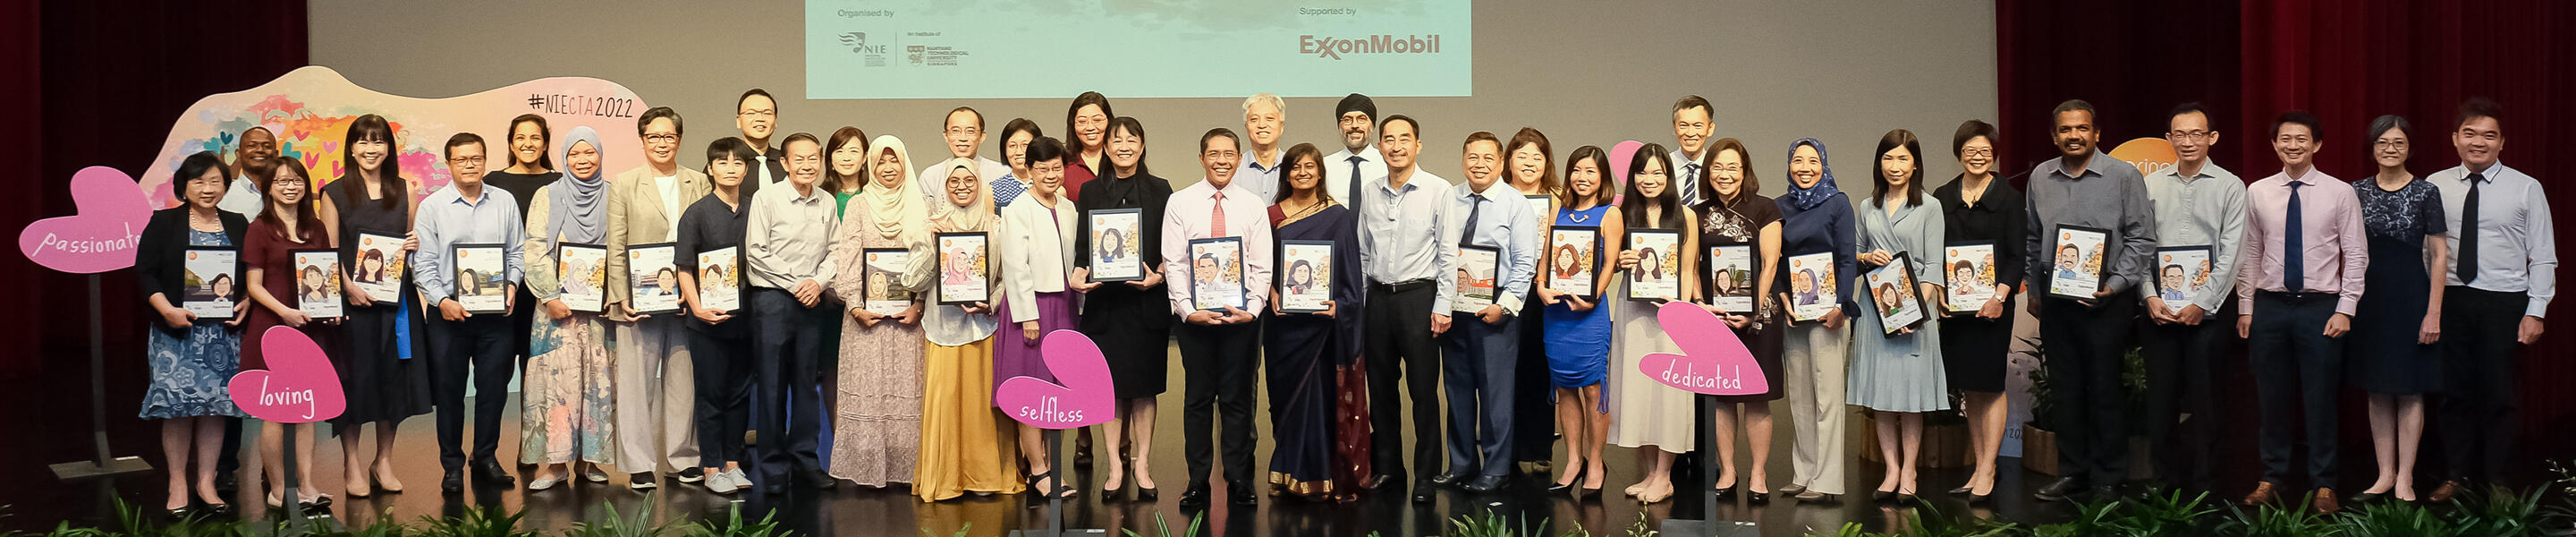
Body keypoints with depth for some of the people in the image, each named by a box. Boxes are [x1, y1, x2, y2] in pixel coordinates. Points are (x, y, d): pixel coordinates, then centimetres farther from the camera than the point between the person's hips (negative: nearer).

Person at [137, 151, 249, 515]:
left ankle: (206, 482, 12)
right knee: (178, 405, -5)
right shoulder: (164, 223, 3)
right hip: (177, 331, -3)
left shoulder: (238, 226, 13)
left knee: (215, 404, 3)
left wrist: (246, 304, -4)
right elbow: (145, 272, -2)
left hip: (223, 331, 3)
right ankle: (177, 485, 4)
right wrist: (168, 310, -15)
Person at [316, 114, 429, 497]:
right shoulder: (335, 193, 2)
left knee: (393, 375, 6)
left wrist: (415, 245, -6)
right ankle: (352, 464, 10)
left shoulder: (404, 191, 10)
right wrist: (348, 287, -15)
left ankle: (384, 460, 18)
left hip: (395, 297, 3)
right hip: (351, 299, -2)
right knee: (354, 378, 0)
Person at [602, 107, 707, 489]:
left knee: (684, 379, 7)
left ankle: (683, 458, 17)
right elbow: (616, 247, 1)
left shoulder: (698, 183, 10)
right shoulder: (624, 185, 5)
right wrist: (621, 297, -8)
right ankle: (639, 465, 6)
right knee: (637, 381, 0)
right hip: (640, 298, -2)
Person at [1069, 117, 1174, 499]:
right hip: (1104, 299, 1)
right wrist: (1077, 276, -13)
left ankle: (1141, 466, 11)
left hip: (1148, 299, -1)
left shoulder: (1160, 190, 5)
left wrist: (1159, 275, -13)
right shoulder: (1090, 192, 8)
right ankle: (1115, 466, 11)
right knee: (1112, 386, 3)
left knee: (1145, 386, 2)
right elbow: (1082, 246, 6)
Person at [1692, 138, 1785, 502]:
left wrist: (1752, 311, -13)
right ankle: (1727, 472, 14)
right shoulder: (1698, 214, 9)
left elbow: (1769, 266, -4)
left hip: (1757, 315, -3)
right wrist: (1700, 304, -7)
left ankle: (1758, 475, 8)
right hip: (1713, 316, 3)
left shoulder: (1765, 210, 0)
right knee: (1721, 396, 5)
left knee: (1757, 397, -1)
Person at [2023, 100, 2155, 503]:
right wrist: (2033, 292, 17)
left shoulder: (2123, 176, -3)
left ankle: (2108, 479, 7)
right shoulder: (2041, 178, 10)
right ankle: (2072, 472, 18)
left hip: (2106, 300, -4)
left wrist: (2115, 285, -13)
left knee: (2106, 390, -1)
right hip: (2056, 301, 4)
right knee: (2065, 389, 8)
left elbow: (2141, 239, -3)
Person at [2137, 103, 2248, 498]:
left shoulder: (2230, 187, 1)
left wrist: (2202, 304, -10)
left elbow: (2231, 254, -4)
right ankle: (2165, 480, 11)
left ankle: (2202, 484, 8)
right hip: (2159, 308, 2)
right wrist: (2150, 296, -6)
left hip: (2208, 309, -2)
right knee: (2160, 395, 3)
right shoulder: (2151, 185, 9)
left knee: (2204, 398, 0)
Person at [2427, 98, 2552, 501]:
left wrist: (2536, 312, -6)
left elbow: (2543, 256, -1)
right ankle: (2456, 475, 21)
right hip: (2450, 301, 2)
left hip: (2504, 302, -2)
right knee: (2455, 393, 9)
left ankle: (2498, 482, 14)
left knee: (2499, 395, 3)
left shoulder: (2526, 189, -1)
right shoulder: (2435, 187, 5)